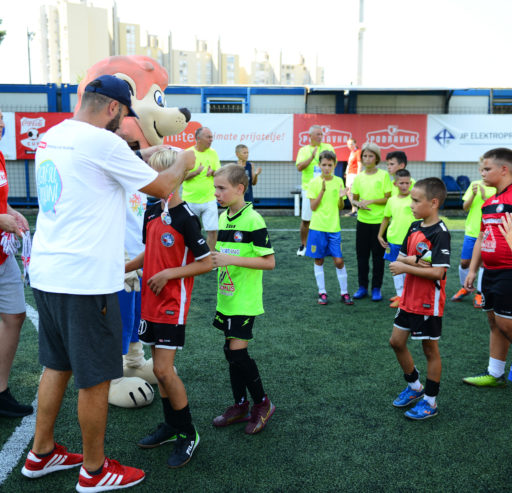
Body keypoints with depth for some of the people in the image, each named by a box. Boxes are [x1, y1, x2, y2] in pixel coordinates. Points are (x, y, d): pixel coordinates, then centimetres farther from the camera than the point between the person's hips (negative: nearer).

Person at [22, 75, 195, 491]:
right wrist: (184, 163, 11)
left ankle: (41, 453, 35)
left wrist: (142, 158, 25)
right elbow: (163, 188, -8)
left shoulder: (52, 136, 11)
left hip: (47, 271, 9)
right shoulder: (102, 143, -15)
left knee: (57, 365, 21)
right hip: (85, 278, -9)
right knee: (95, 378, 5)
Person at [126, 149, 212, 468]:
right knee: (161, 367, 15)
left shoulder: (185, 218, -16)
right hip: (151, 301, 8)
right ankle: (171, 426, 30)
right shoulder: (152, 212, 7)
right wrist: (122, 268, 7)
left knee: (163, 370, -8)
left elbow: (206, 263, -13)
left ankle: (188, 435, 10)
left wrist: (169, 274, -18)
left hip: (173, 303, -8)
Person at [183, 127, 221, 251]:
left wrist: (213, 172, -17)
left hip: (209, 199, 2)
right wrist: (196, 172, -23)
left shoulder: (213, 153, 5)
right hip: (190, 200, -2)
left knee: (212, 230, -3)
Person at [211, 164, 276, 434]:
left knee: (238, 351, -6)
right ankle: (240, 405, 26)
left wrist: (231, 259, -23)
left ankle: (262, 403, 14)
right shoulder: (223, 217, 8)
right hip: (226, 297, 8)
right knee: (231, 350, 12)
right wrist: (214, 257, 3)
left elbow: (269, 261, -18)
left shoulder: (253, 220, -16)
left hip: (245, 300, -7)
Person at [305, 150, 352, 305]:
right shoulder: (314, 182, -4)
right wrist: (322, 191, -20)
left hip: (334, 228, 1)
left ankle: (344, 293, 13)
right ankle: (322, 292, 18)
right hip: (317, 227, -1)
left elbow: (340, 207, 8)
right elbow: (313, 207, -9)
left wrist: (341, 197, -12)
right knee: (318, 260, 7)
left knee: (339, 260, 0)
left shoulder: (338, 181, 4)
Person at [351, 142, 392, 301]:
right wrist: (358, 204, -10)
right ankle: (362, 287, 19)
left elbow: (388, 198, -6)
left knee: (378, 256, 4)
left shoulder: (384, 175, -4)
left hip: (379, 221, -3)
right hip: (362, 221, 3)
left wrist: (372, 201, -18)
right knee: (362, 255, 8)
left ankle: (376, 288, 14)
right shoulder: (359, 177, 7)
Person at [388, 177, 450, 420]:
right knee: (396, 341, 15)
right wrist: (413, 260, -13)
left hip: (428, 303, -8)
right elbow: (400, 257, 7)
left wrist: (406, 266, -20)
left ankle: (430, 401, 22)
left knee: (430, 349, 6)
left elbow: (438, 272, -25)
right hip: (409, 299, 8)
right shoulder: (414, 227, 5)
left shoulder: (440, 233, -19)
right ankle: (414, 386, 35)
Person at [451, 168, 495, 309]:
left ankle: (479, 294, 17)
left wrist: (484, 197, -25)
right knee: (464, 262, 7)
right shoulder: (474, 184, 4)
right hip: (471, 231, 3)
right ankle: (465, 288, 30)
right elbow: (465, 207, -1)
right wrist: (473, 195, -18)